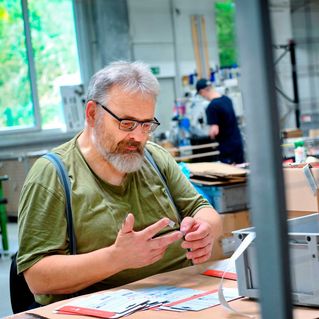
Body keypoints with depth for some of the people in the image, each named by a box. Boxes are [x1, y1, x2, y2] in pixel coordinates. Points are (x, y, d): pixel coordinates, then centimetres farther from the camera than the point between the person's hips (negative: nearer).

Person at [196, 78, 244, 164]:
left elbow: (214, 131, -23)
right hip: (238, 143, 8)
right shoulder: (226, 99, 6)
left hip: (227, 147, -8)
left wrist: (210, 132, -2)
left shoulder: (212, 107, -19)